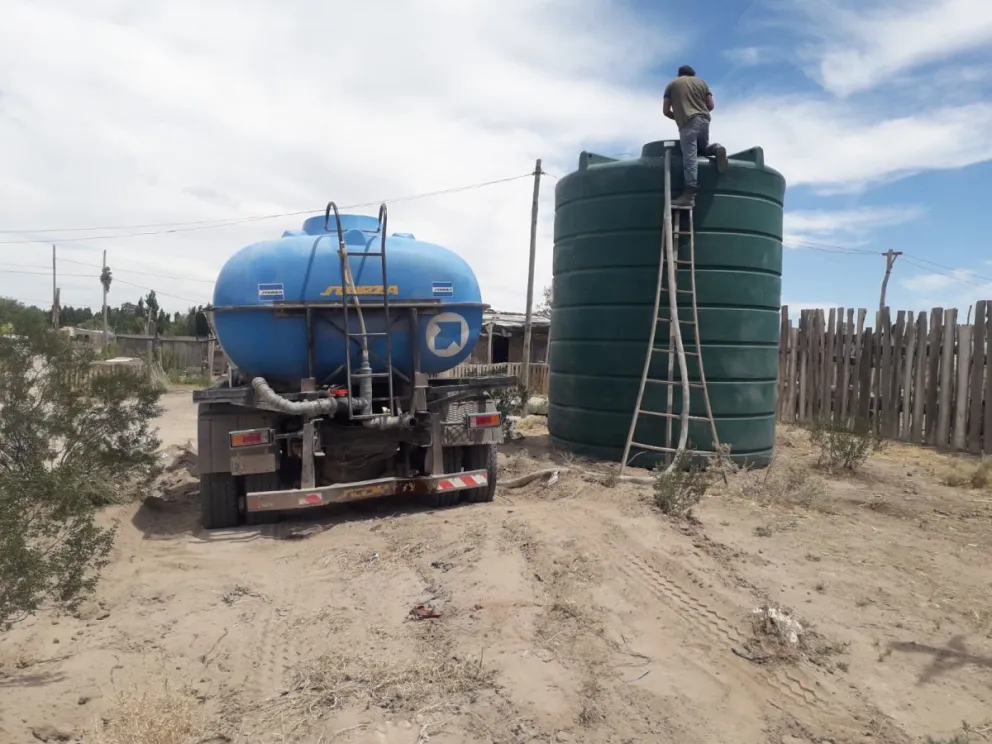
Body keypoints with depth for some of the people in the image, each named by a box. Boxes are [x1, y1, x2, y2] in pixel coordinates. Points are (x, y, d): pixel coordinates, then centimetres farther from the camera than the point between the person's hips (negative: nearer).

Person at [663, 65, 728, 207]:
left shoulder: (672, 84, 13)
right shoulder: (701, 82, 20)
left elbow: (666, 110, 8)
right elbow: (711, 105, 14)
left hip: (688, 123, -4)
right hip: (704, 120, 4)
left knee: (690, 157, -13)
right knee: (702, 148, 27)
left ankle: (689, 194, -22)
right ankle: (716, 149, -7)